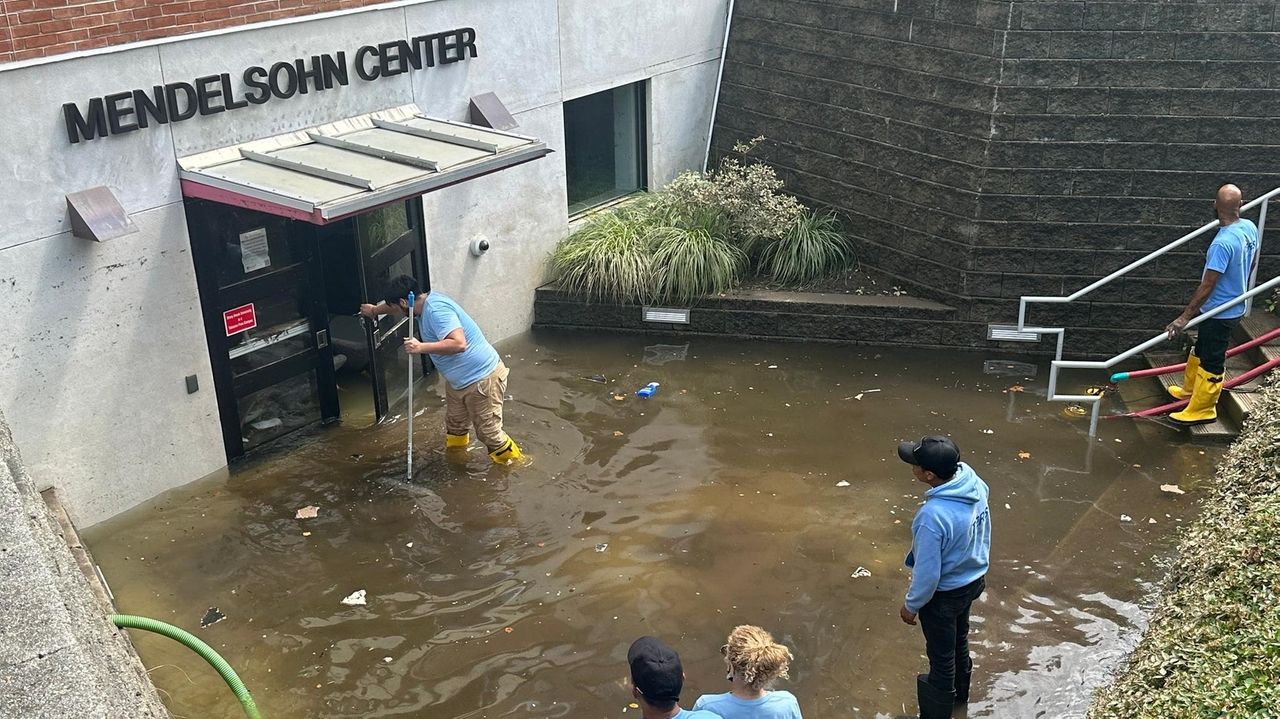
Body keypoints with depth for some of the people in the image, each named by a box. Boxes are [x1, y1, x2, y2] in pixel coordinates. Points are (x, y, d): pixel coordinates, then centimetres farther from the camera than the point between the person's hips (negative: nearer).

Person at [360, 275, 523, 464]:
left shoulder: (436, 310, -27)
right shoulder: (425, 301, 4)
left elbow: (459, 343, -39)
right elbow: (395, 305, 28)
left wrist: (421, 347, -36)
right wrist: (375, 310, 45)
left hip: (482, 379, -10)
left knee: (488, 431, 1)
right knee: (455, 424, 25)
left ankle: (513, 463, 21)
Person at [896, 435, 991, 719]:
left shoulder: (933, 516, -40)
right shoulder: (973, 481, -18)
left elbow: (928, 572, -27)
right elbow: (982, 531, 2)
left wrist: (911, 605, -10)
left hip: (945, 593, -8)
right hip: (973, 579, 8)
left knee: (941, 656, 16)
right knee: (960, 639, 31)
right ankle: (959, 693, 56)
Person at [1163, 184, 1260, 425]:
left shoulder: (1223, 243, -32)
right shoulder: (1250, 228, -5)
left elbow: (1207, 286, -28)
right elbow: (1252, 264, 11)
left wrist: (1185, 317, -21)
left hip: (1220, 312, -9)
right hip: (1235, 304, 9)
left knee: (1211, 361, 6)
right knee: (1200, 350, 26)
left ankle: (1202, 409, 20)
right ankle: (1191, 389, 45)